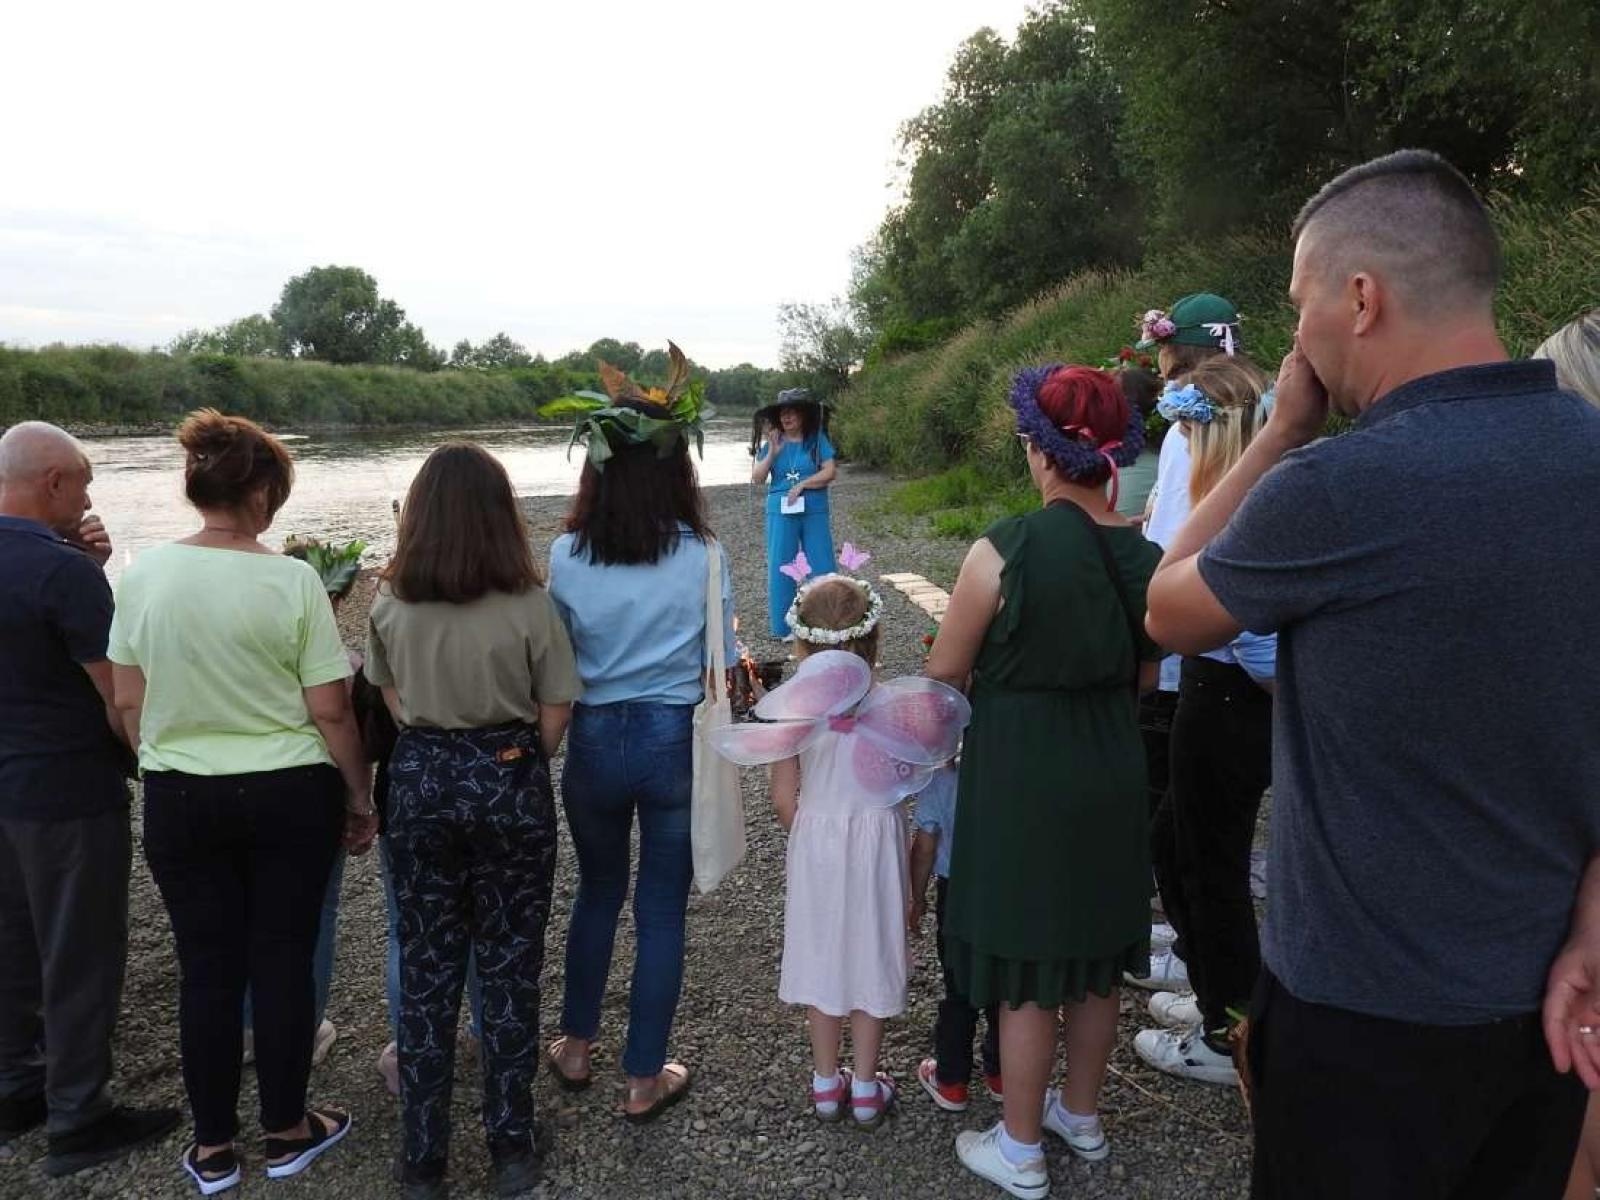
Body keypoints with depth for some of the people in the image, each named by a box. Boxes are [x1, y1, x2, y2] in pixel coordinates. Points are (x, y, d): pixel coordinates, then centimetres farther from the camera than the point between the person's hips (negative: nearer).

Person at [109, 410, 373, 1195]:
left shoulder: (143, 575, -4)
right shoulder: (292, 581, -14)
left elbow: (128, 703, 3)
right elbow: (330, 711, -11)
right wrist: (361, 797, 1)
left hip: (180, 799, 3)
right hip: (288, 796, -3)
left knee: (207, 969, 12)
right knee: (283, 962, 10)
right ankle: (287, 1132, 26)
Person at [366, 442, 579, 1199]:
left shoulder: (389, 604, -4)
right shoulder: (529, 604, -13)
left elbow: (394, 704, 6)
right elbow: (553, 720, -7)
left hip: (419, 782, 3)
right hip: (508, 781, -2)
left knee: (426, 967, 13)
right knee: (508, 966, 11)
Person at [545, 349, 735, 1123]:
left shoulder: (566, 555, -8)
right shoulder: (701, 555, -11)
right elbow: (721, 661, -5)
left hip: (594, 737, 2)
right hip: (673, 739, -2)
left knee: (597, 891, 24)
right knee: (662, 911, 11)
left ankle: (575, 1047, 38)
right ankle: (644, 1080, 23)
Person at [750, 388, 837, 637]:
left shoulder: (817, 440, 0)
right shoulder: (773, 443, 4)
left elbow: (830, 472, -7)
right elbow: (757, 478, 1)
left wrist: (802, 485, -13)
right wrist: (772, 452, -12)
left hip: (814, 512, -1)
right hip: (781, 513, 1)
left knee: (822, 567, 1)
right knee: (780, 568, 4)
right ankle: (784, 626, 12)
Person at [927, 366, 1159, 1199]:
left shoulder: (1006, 550, -19)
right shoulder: (1142, 556, -4)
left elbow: (944, 670, -9)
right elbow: (1144, 676, 9)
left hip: (1021, 781, -5)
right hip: (1112, 775, 5)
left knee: (1026, 971, 9)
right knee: (1095, 960, 20)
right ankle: (1081, 1116, 41)